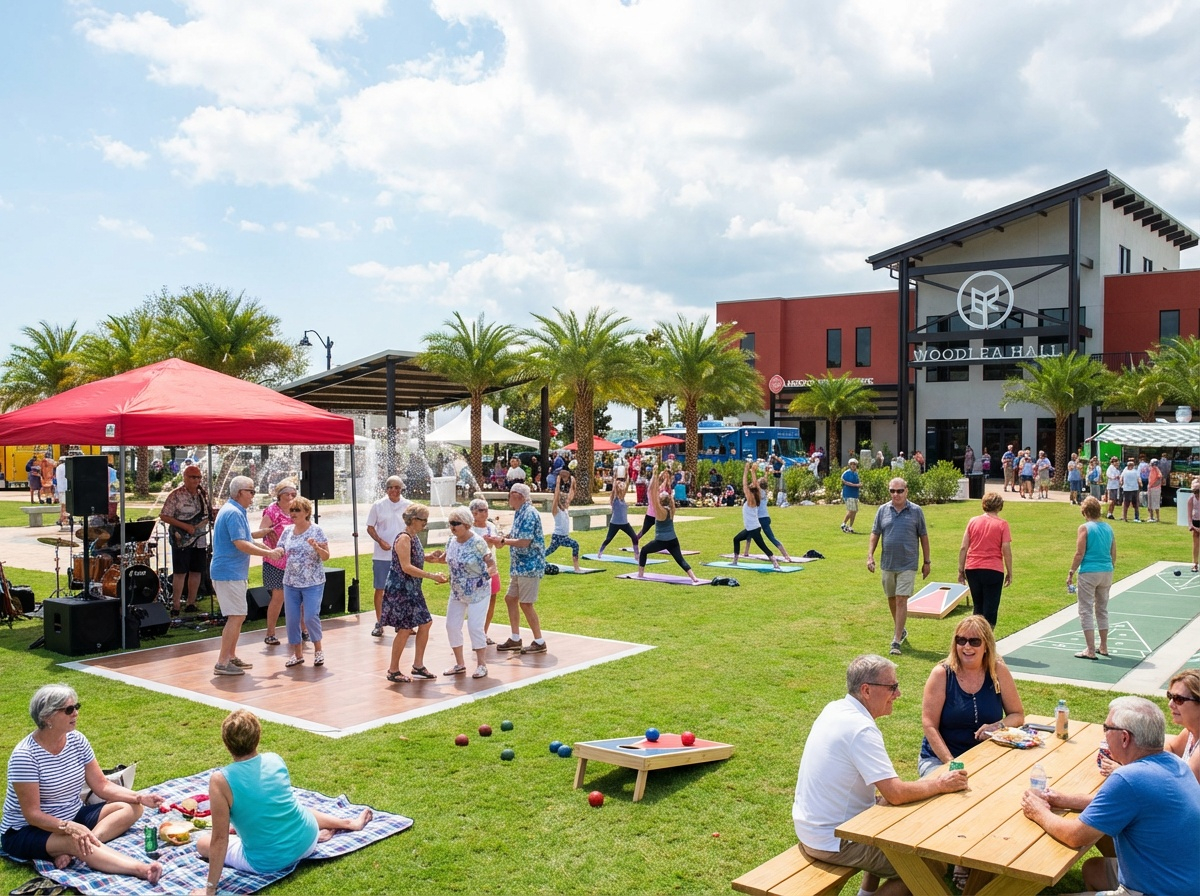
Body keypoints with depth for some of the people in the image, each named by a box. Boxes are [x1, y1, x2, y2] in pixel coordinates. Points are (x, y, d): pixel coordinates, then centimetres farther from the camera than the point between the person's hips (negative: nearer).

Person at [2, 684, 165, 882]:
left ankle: (70, 851, -29)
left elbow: (102, 785, 1)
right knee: (76, 841, -38)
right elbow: (32, 814, -22)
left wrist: (140, 797, -14)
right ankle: (142, 869, -52)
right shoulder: (25, 755, -22)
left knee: (131, 808, -10)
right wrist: (70, 828, -38)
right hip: (27, 831, -8)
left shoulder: (77, 740, -3)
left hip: (74, 817, 8)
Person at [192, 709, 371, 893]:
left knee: (202, 841, 18)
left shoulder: (221, 780, -22)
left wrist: (210, 889, -10)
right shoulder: (275, 759, -6)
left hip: (267, 863, -5)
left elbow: (220, 839, -19)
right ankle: (350, 823, 39)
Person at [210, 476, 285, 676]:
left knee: (238, 617, 16)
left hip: (233, 572, 11)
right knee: (236, 617, -9)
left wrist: (270, 550, 16)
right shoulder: (233, 513, -17)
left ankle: (231, 657, 24)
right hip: (229, 573, -11)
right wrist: (269, 553, -19)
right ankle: (222, 663, -7)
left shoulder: (235, 511, 16)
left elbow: (246, 539, 24)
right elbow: (241, 544, -24)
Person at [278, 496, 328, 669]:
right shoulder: (287, 531, 6)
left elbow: (326, 556, -6)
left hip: (313, 583, -4)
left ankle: (318, 649, 13)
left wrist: (316, 547, -25)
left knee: (310, 617, -11)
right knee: (292, 619, 4)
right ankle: (297, 654, 19)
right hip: (291, 583, 4)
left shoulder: (317, 530, -6)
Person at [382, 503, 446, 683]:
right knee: (405, 629, -4)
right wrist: (432, 576, -25)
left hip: (412, 589, 10)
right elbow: (406, 567, -25)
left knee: (425, 623, 11)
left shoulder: (414, 537, 9)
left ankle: (418, 666, 20)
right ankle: (393, 671, 9)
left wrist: (430, 556, 5)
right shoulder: (403, 539, -19)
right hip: (400, 589, -10)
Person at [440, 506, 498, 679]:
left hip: (477, 592, -7)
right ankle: (459, 664, 22)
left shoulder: (477, 542, -20)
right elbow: (448, 559, 15)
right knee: (452, 626, 6)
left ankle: (482, 665, 9)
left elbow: (491, 562, -16)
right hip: (457, 592, 7)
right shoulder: (452, 541, -1)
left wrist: (490, 571, -37)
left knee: (475, 627, -8)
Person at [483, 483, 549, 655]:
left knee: (526, 603, -6)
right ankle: (515, 639, 21)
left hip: (529, 566, -10)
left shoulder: (529, 514, -18)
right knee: (510, 598, 13)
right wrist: (500, 540, 4)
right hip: (519, 566, 10)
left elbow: (524, 542, -23)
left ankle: (539, 642, 3)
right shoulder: (519, 513, 12)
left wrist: (502, 541, -14)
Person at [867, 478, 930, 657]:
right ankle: (900, 630, 36)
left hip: (907, 565, -3)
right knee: (892, 599, 15)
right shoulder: (882, 510, 3)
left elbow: (923, 537, 3)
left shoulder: (916, 511, -2)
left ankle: (896, 640, -6)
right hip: (887, 564, 3)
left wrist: (927, 562, 3)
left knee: (901, 601, -8)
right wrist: (870, 556, -4)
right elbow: (875, 534, 7)